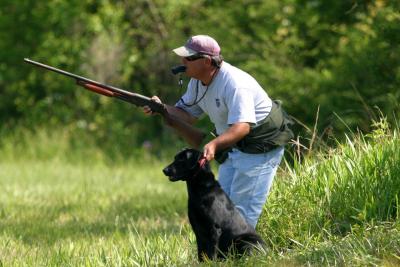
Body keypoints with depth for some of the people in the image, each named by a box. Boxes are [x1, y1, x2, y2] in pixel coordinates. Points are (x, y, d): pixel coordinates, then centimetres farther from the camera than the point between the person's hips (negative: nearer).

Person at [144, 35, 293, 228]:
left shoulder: (234, 83, -29)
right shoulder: (197, 81, 1)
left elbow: (243, 126, -38)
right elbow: (187, 115, 5)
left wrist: (214, 144, -54)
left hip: (260, 148, -9)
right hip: (232, 148, 10)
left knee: (242, 210, -11)